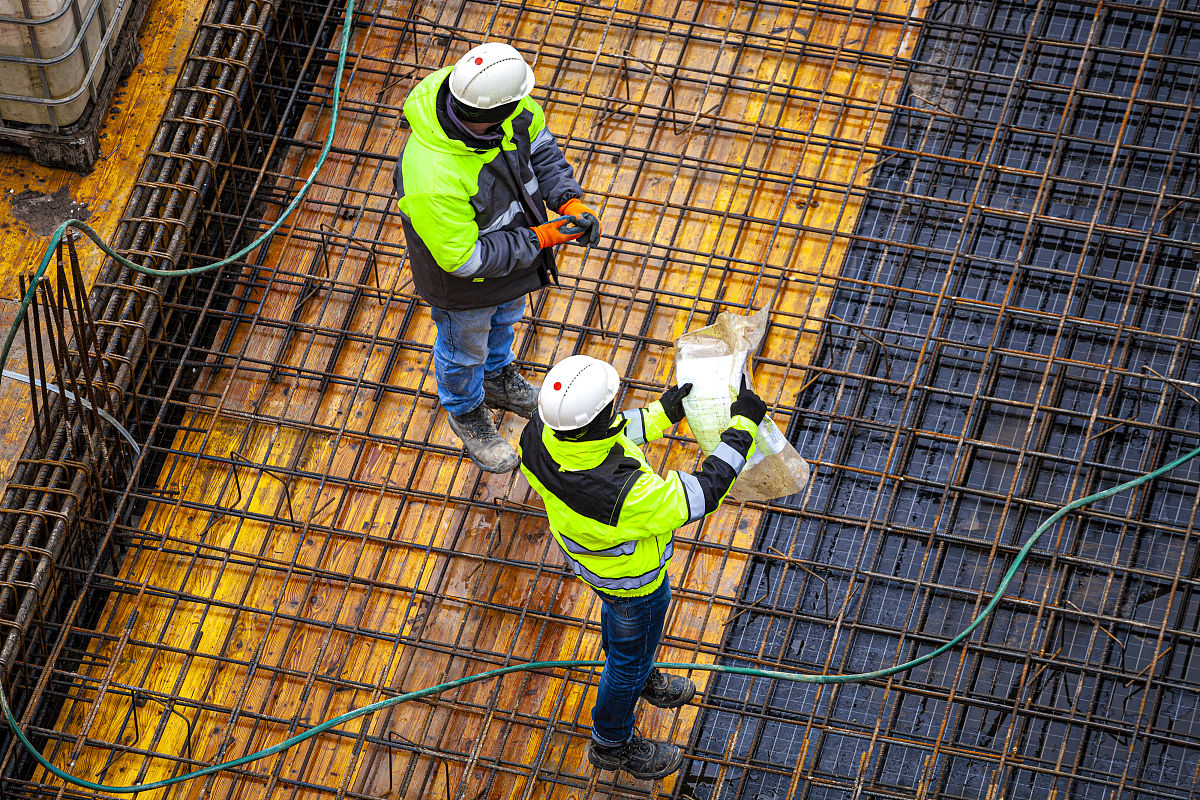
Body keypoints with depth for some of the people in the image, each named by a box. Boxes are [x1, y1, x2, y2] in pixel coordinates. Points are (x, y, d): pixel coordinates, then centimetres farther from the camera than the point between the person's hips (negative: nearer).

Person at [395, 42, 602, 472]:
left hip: (512, 245, 6)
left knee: (504, 317, 35)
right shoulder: (432, 179, -48)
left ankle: (497, 376, 67)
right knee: (465, 347, 26)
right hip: (464, 281, -6)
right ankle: (466, 411, 57)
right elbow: (462, 258, -33)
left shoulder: (512, 106, -29)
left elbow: (538, 143, -6)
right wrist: (538, 240, -29)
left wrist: (569, 199, -20)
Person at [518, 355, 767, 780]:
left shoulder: (540, 433, -31)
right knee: (632, 653, 23)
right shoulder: (621, 494, -50)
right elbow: (702, 495, -34)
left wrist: (660, 414, -3)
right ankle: (612, 744, 50)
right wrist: (742, 425, -27)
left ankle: (639, 678, 67)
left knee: (617, 611, 36)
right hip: (632, 576, -6)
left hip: (579, 540, 6)